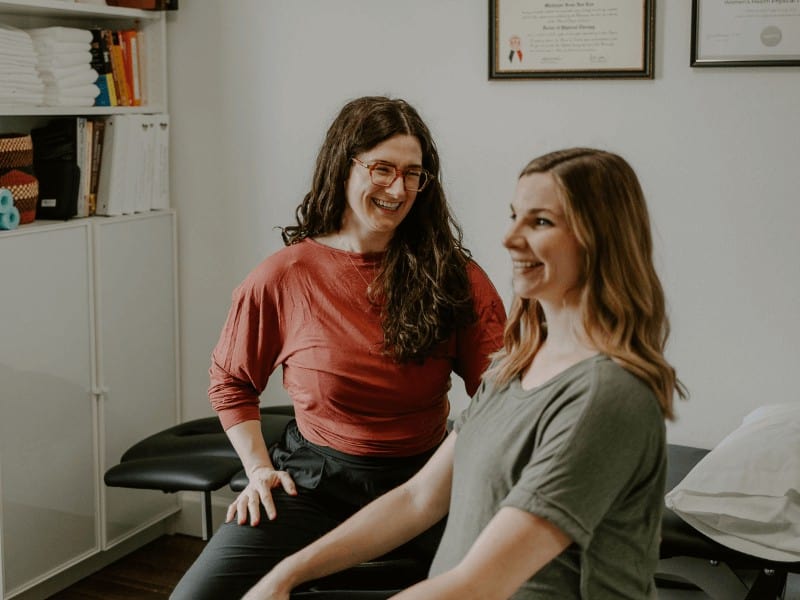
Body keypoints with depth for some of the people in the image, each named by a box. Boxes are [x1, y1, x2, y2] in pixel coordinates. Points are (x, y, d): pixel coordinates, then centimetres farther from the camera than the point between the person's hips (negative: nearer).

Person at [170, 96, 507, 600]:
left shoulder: (454, 275, -1)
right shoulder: (285, 277, -1)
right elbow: (231, 383, 13)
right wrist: (260, 469, 3)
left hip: (425, 476, 1)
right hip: (318, 481, 0)